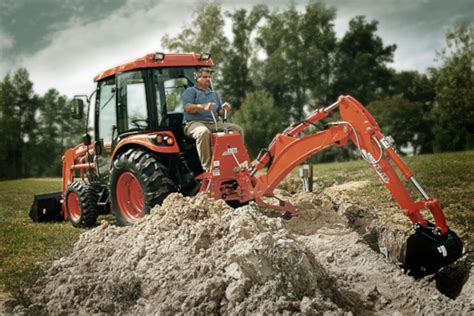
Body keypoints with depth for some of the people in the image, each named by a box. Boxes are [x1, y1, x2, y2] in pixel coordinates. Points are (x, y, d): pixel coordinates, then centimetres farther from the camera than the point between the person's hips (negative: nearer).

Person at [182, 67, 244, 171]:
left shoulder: (214, 94, 28)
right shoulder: (190, 91, 8)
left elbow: (220, 113, 23)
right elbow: (187, 107, -11)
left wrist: (224, 109, -2)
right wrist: (203, 107, -28)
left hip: (214, 123, 6)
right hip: (195, 122, -6)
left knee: (238, 129, -11)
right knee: (203, 132, -42)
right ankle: (207, 167, -38)